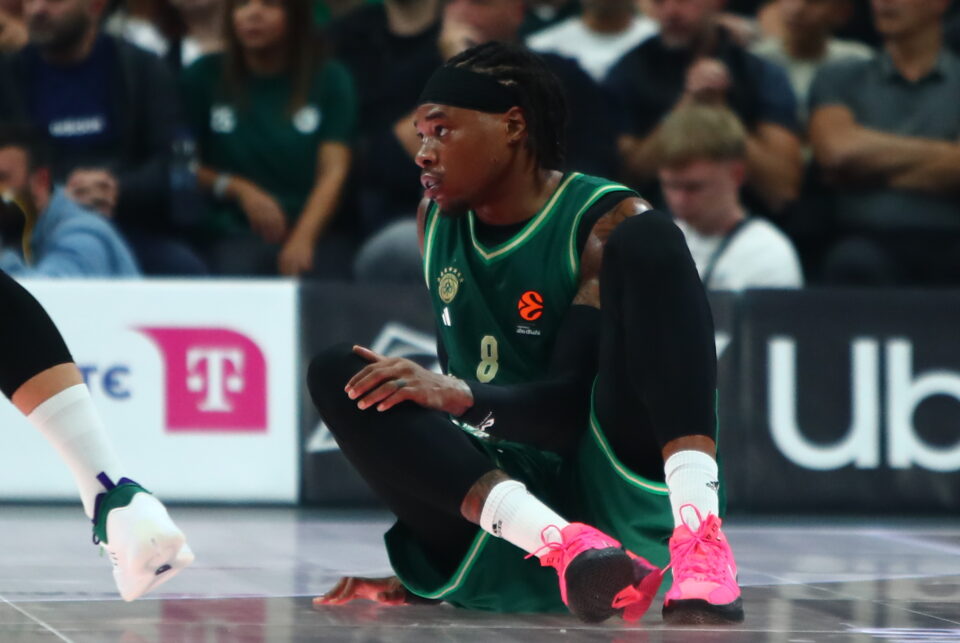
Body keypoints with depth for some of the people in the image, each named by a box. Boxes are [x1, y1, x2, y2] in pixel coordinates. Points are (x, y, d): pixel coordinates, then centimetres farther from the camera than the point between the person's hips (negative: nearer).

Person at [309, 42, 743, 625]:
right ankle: (567, 548, -38)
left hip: (617, 484, -5)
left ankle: (700, 542, -44)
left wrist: (460, 397, -35)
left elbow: (573, 403, -17)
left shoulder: (609, 224, -7)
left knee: (645, 242, -23)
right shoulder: (436, 223, 13)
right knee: (337, 374, -16)